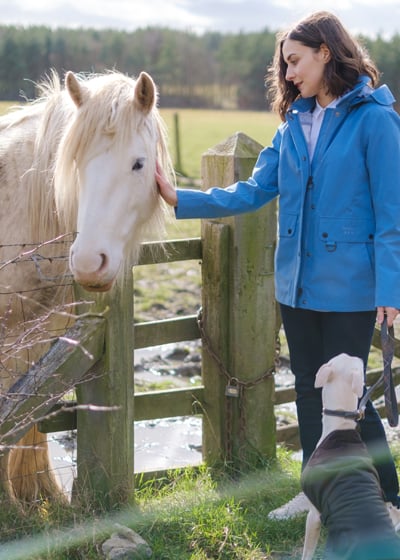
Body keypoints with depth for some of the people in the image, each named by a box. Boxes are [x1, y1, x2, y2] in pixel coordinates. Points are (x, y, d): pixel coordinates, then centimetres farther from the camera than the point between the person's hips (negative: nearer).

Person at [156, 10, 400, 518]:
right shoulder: (294, 123, 8)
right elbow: (252, 192, 7)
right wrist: (180, 199, -2)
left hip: (349, 285, -7)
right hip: (297, 282, 7)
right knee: (309, 389, 16)